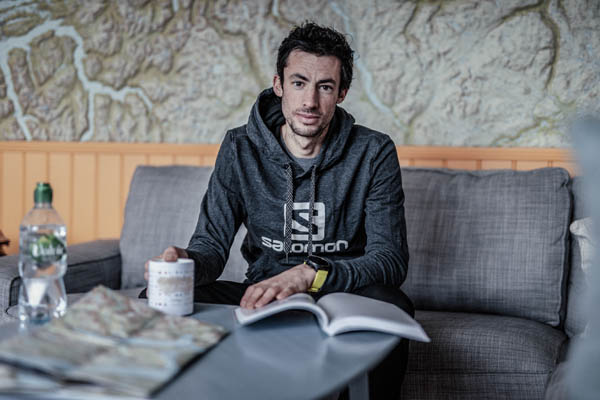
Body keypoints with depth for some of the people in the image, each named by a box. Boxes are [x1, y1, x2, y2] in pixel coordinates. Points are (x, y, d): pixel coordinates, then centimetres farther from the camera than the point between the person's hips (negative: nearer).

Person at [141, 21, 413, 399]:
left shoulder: (373, 153, -8)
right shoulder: (240, 149, -1)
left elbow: (391, 258, -16)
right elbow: (212, 242, -4)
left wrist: (309, 274, -34)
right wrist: (189, 262, -31)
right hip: (264, 294, 2)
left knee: (388, 302, -37)